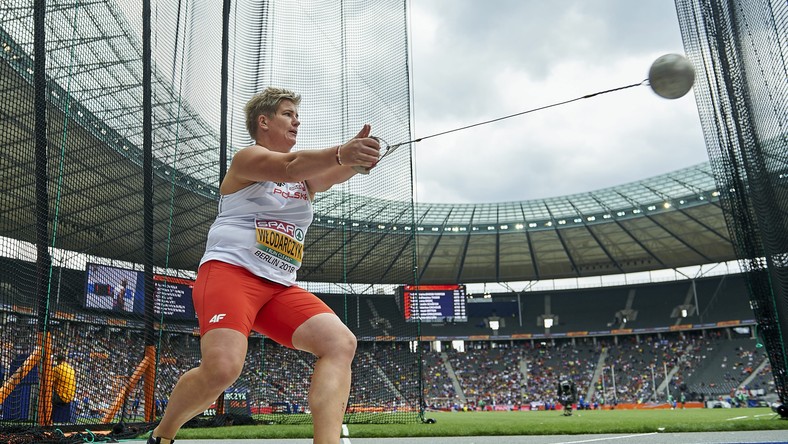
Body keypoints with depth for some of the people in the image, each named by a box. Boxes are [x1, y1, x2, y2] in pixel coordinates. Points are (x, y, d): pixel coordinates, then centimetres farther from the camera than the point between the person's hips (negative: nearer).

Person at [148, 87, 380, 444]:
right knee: (222, 367, -27)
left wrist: (355, 159, -27)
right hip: (229, 271, -6)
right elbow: (289, 166, -20)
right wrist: (342, 152, -38)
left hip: (280, 287, 7)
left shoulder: (306, 177, 21)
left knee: (341, 343, -16)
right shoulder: (248, 158, 3)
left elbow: (330, 175, -3)